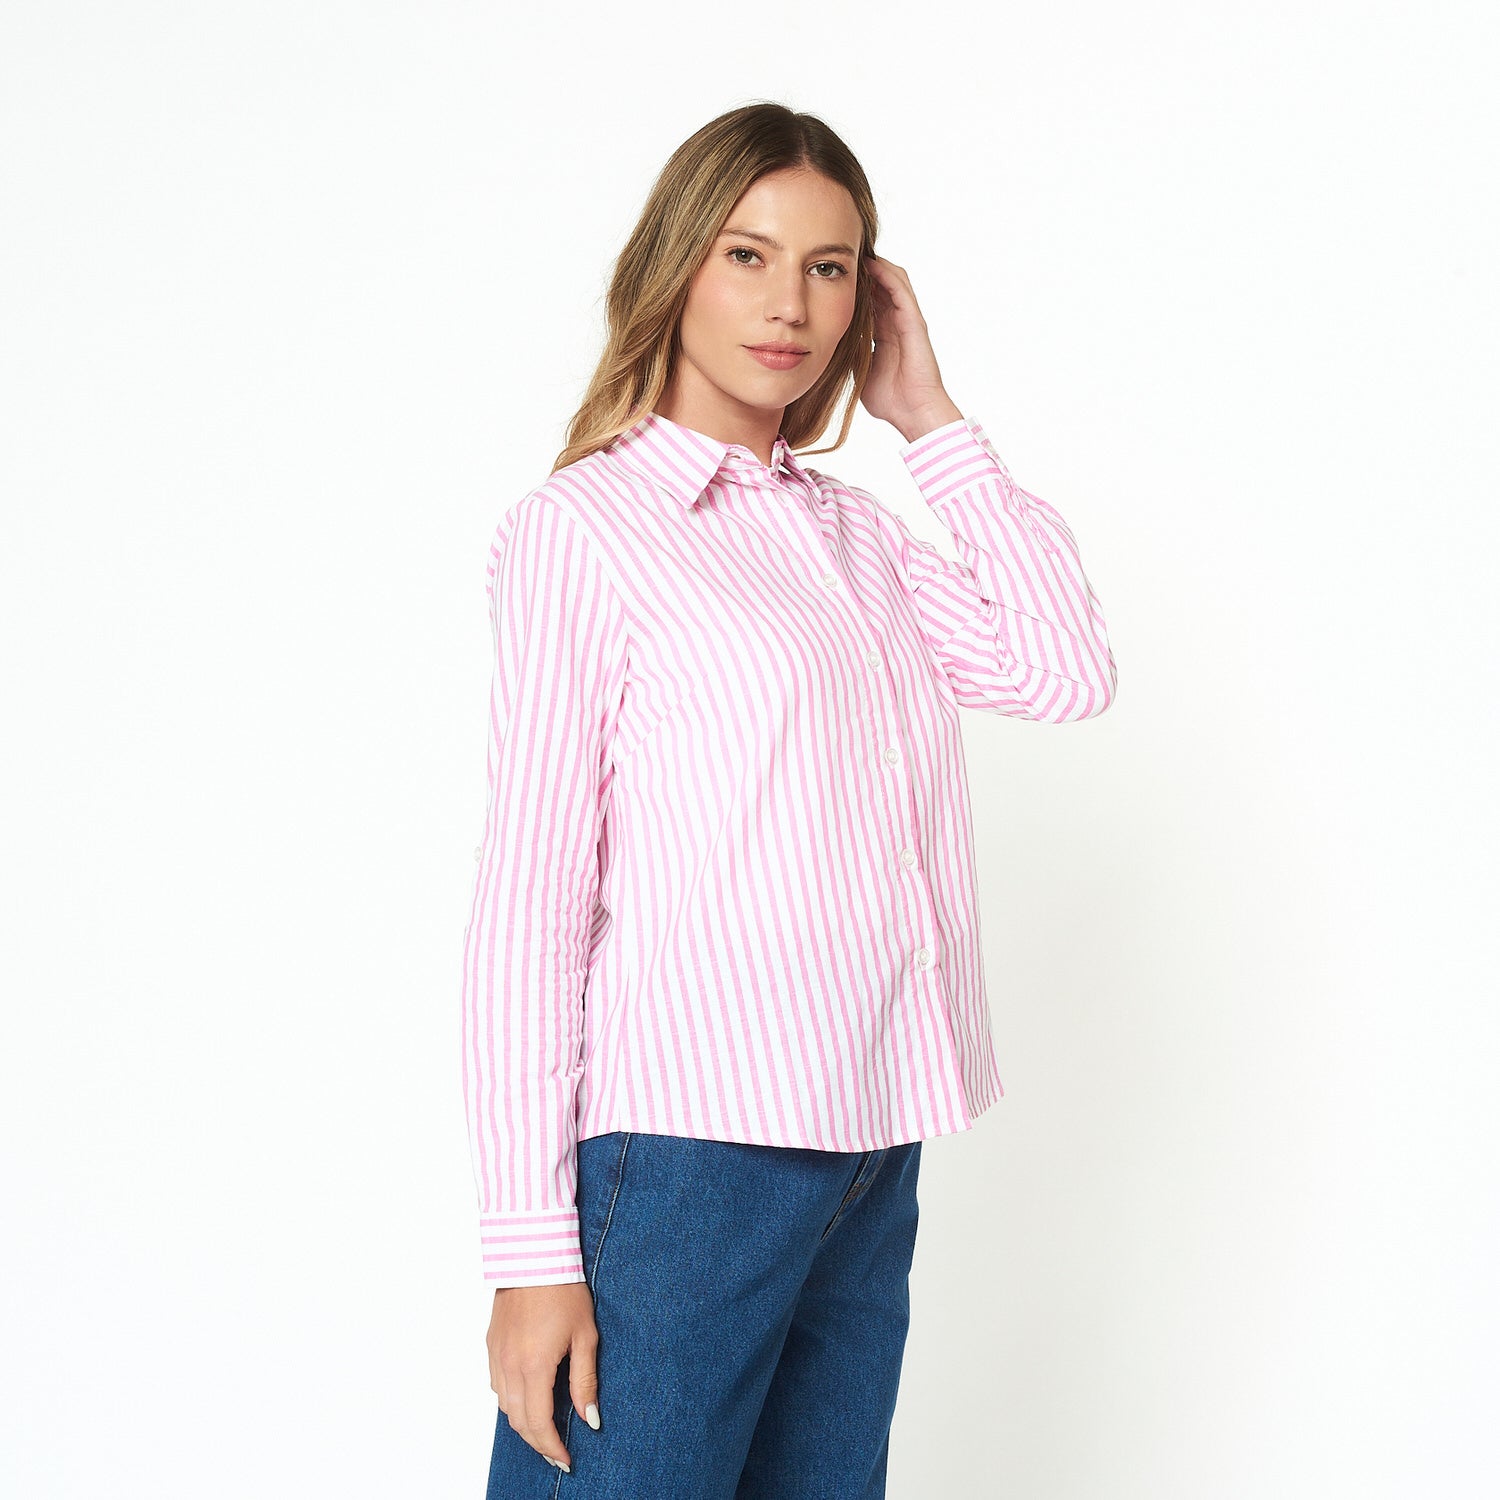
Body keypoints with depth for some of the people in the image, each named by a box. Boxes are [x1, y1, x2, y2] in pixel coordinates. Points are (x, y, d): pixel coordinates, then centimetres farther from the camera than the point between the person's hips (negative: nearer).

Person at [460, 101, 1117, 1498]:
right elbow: (528, 895, -8)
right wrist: (532, 1249, -11)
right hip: (686, 1141, -6)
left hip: (871, 1143, 6)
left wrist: (932, 417, 6)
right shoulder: (577, 526, -3)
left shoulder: (857, 529, 15)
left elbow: (1067, 670, 3)